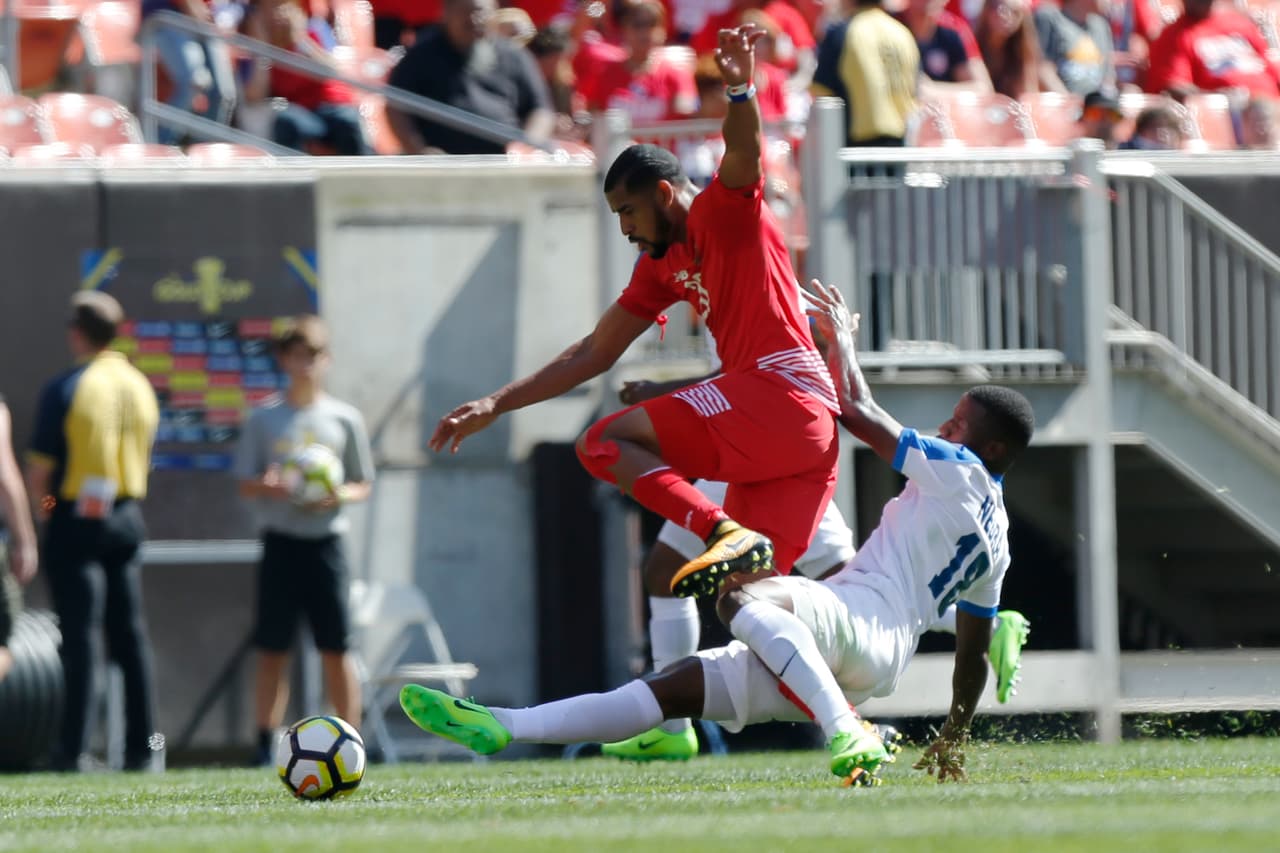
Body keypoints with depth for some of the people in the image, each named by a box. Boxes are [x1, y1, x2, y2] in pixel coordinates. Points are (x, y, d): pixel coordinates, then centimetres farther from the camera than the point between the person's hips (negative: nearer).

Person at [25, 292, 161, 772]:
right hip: (127, 515, 5)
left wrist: (42, 509, 7)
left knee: (80, 635, -5)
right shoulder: (140, 386, 7)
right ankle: (140, 747, 7)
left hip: (77, 517, -5)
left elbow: (40, 468, -11)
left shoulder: (66, 389, -12)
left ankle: (73, 748, -7)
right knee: (130, 635, 9)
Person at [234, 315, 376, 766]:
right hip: (281, 540, 0)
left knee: (336, 647, -2)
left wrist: (341, 495, -12)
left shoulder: (344, 419, 6)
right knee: (272, 649, -1)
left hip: (326, 541, 0)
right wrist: (268, 486, -16)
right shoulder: (265, 419, 5)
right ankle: (266, 746, 3)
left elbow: (364, 484, 10)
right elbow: (245, 483, 6)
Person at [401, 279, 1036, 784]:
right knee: (675, 689, 5)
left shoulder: (959, 472, 1)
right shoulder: (995, 541, 27)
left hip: (864, 619, -10)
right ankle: (501, 729, 1)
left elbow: (855, 411, 5)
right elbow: (974, 653, 33)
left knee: (742, 596, -40)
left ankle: (849, 740, -45)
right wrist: (953, 745, 43)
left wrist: (841, 336, 22)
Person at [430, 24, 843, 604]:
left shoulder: (724, 213, 3)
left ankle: (729, 535, -31)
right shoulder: (662, 266, 27)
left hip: (783, 394, -9)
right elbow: (593, 355, 30)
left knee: (605, 442, -16)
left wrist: (739, 89, -41)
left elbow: (743, 152, -19)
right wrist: (496, 404, 27)